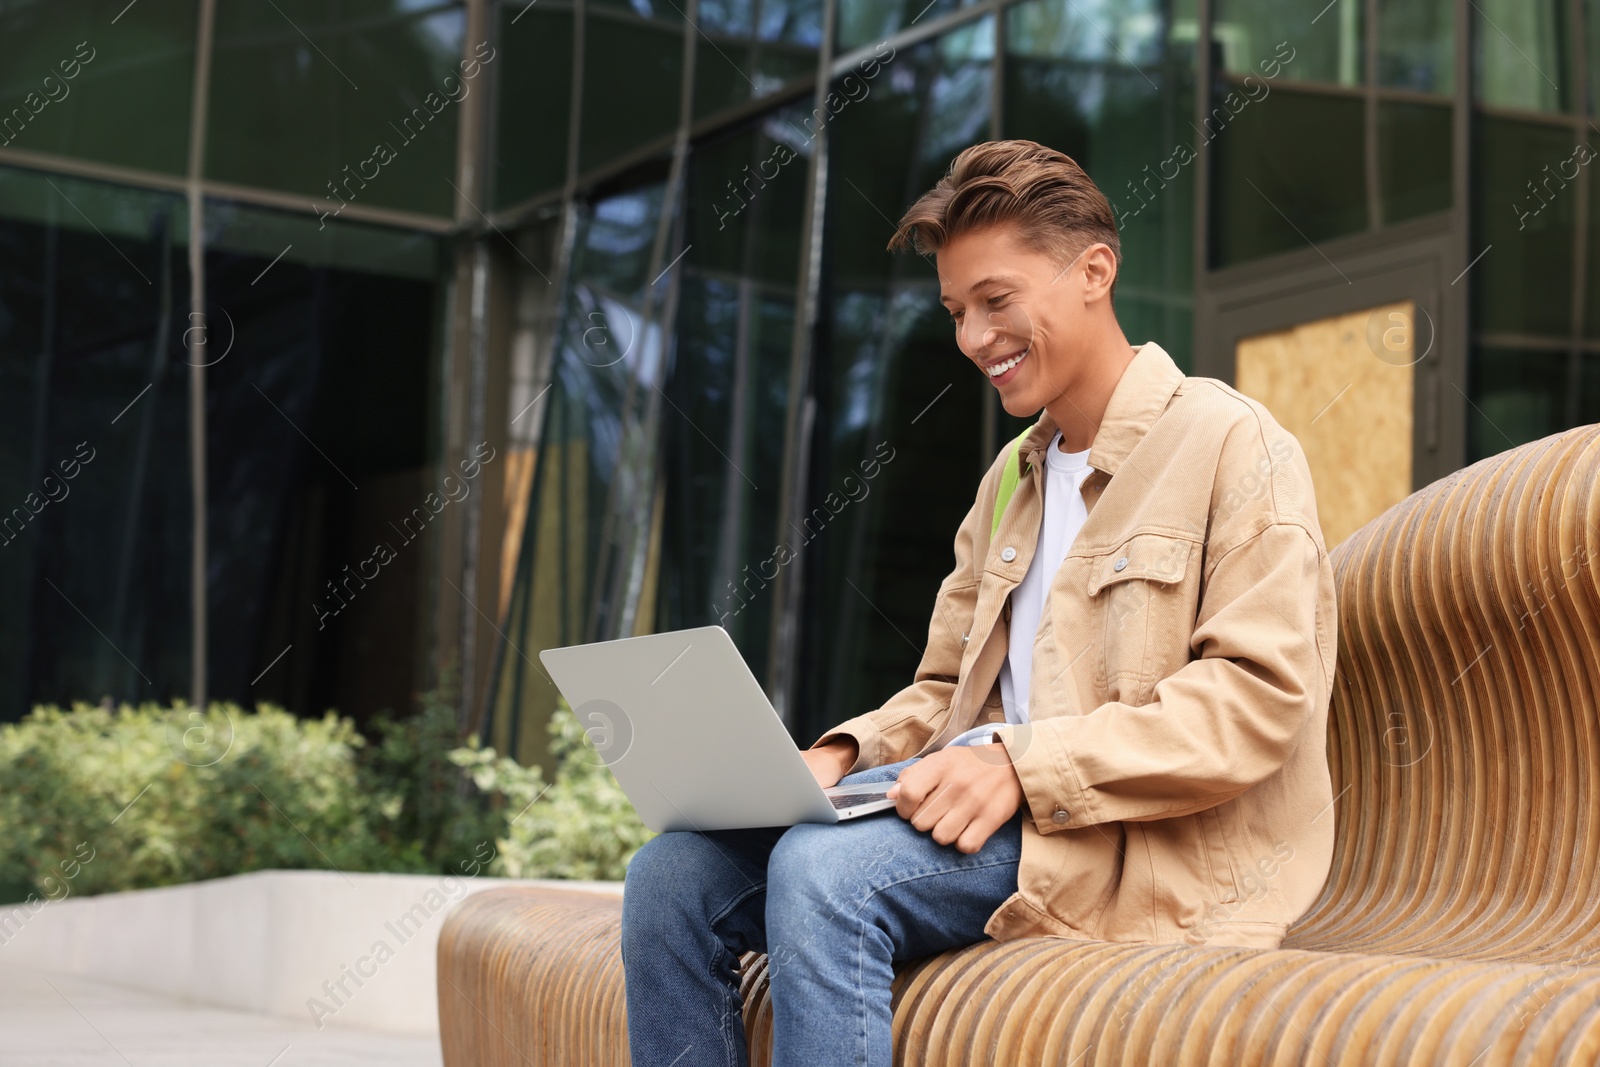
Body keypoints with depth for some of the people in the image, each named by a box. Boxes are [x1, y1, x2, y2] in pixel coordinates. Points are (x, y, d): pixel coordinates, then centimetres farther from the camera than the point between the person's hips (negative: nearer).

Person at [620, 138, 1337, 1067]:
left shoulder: (1227, 441, -3)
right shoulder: (1011, 478, 23)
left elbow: (1260, 695, -13)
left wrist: (1023, 762, -21)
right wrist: (841, 757, 0)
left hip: (1150, 840, -7)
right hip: (1006, 809, 8)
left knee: (822, 869, -31)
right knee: (672, 875, -12)